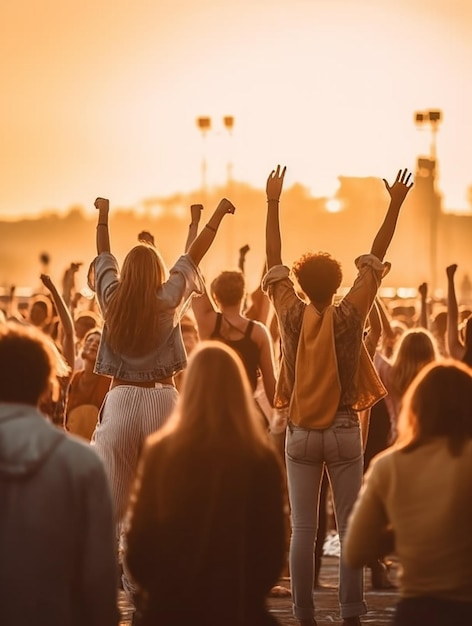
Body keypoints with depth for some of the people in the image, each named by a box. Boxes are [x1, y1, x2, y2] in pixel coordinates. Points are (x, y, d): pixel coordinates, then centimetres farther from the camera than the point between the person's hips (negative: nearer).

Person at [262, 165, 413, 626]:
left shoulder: (292, 316, -5)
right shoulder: (349, 316, -8)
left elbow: (274, 260, 3)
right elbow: (374, 260, -3)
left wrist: (272, 202, 8)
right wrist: (396, 204, 3)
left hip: (301, 432, 1)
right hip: (343, 430, -1)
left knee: (302, 529, 3)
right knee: (350, 526, 2)